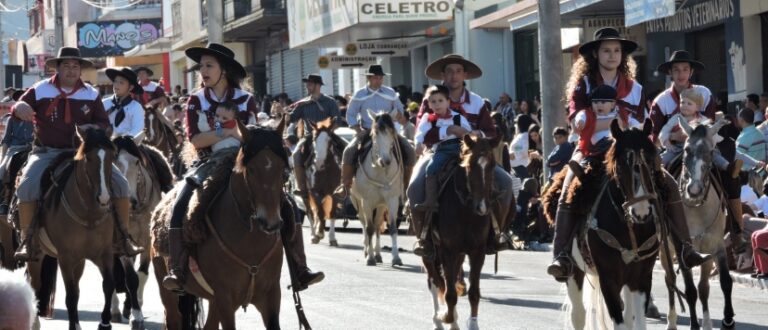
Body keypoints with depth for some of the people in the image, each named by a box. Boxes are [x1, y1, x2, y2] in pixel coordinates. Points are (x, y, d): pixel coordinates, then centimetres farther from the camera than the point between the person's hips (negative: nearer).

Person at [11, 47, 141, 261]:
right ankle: (27, 240, -16)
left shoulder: (91, 94, 7)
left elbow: (104, 123, 11)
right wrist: (21, 108, -20)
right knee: (27, 186, -29)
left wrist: (93, 128, -13)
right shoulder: (41, 90, 2)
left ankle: (124, 237, 0)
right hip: (47, 152, -2)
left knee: (120, 184, -14)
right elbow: (17, 108, 5)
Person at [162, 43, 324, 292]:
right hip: (209, 164, 0)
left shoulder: (245, 100, 5)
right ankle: (176, 270, -23)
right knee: (180, 207, -26)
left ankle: (300, 270, -10)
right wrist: (226, 133, -17)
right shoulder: (196, 101, 5)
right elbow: (195, 139, -7)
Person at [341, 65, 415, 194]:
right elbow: (351, 115, 3)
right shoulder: (359, 95, 0)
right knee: (349, 152, -28)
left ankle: (405, 186, -1)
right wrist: (359, 130, -11)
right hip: (366, 132, -1)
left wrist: (395, 115, -12)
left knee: (409, 151, -18)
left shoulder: (390, 93, 4)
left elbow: (399, 110, 12)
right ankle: (346, 187, -14)